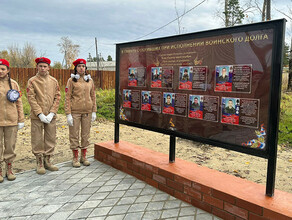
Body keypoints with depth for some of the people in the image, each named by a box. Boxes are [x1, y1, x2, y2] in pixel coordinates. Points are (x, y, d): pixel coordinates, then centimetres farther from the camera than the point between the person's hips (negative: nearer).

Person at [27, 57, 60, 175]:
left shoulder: (54, 81, 6)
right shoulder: (32, 81, -2)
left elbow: (57, 97, 3)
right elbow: (31, 98, -8)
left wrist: (52, 113, -7)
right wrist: (40, 114, -15)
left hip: (51, 116, 3)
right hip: (37, 116, -3)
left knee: (51, 139, 9)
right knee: (37, 141, 4)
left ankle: (47, 161, 23)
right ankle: (40, 163, 17)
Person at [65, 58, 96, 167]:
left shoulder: (90, 80, 8)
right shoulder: (71, 80, -2)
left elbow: (93, 96, 10)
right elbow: (67, 98, -5)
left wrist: (94, 111, 5)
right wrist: (68, 114, -10)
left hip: (87, 111, 3)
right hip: (75, 111, -3)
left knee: (86, 134, 9)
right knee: (74, 135, 3)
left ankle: (83, 157, 22)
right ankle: (75, 158, 17)